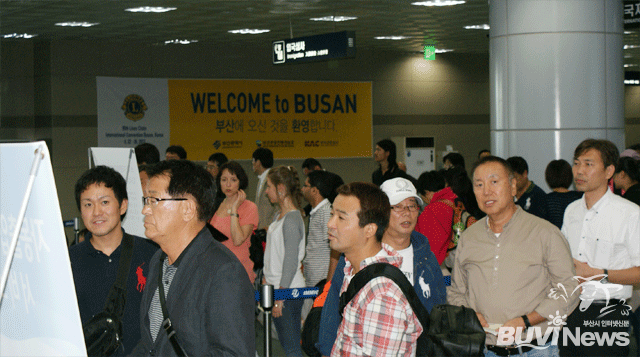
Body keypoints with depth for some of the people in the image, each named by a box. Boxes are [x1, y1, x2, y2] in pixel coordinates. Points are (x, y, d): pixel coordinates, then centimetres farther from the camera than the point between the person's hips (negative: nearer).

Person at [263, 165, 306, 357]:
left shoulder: (292, 219, -16)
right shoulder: (280, 215, 13)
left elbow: (291, 262, -19)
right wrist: (267, 278, 16)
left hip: (289, 291, -9)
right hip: (276, 287, 9)